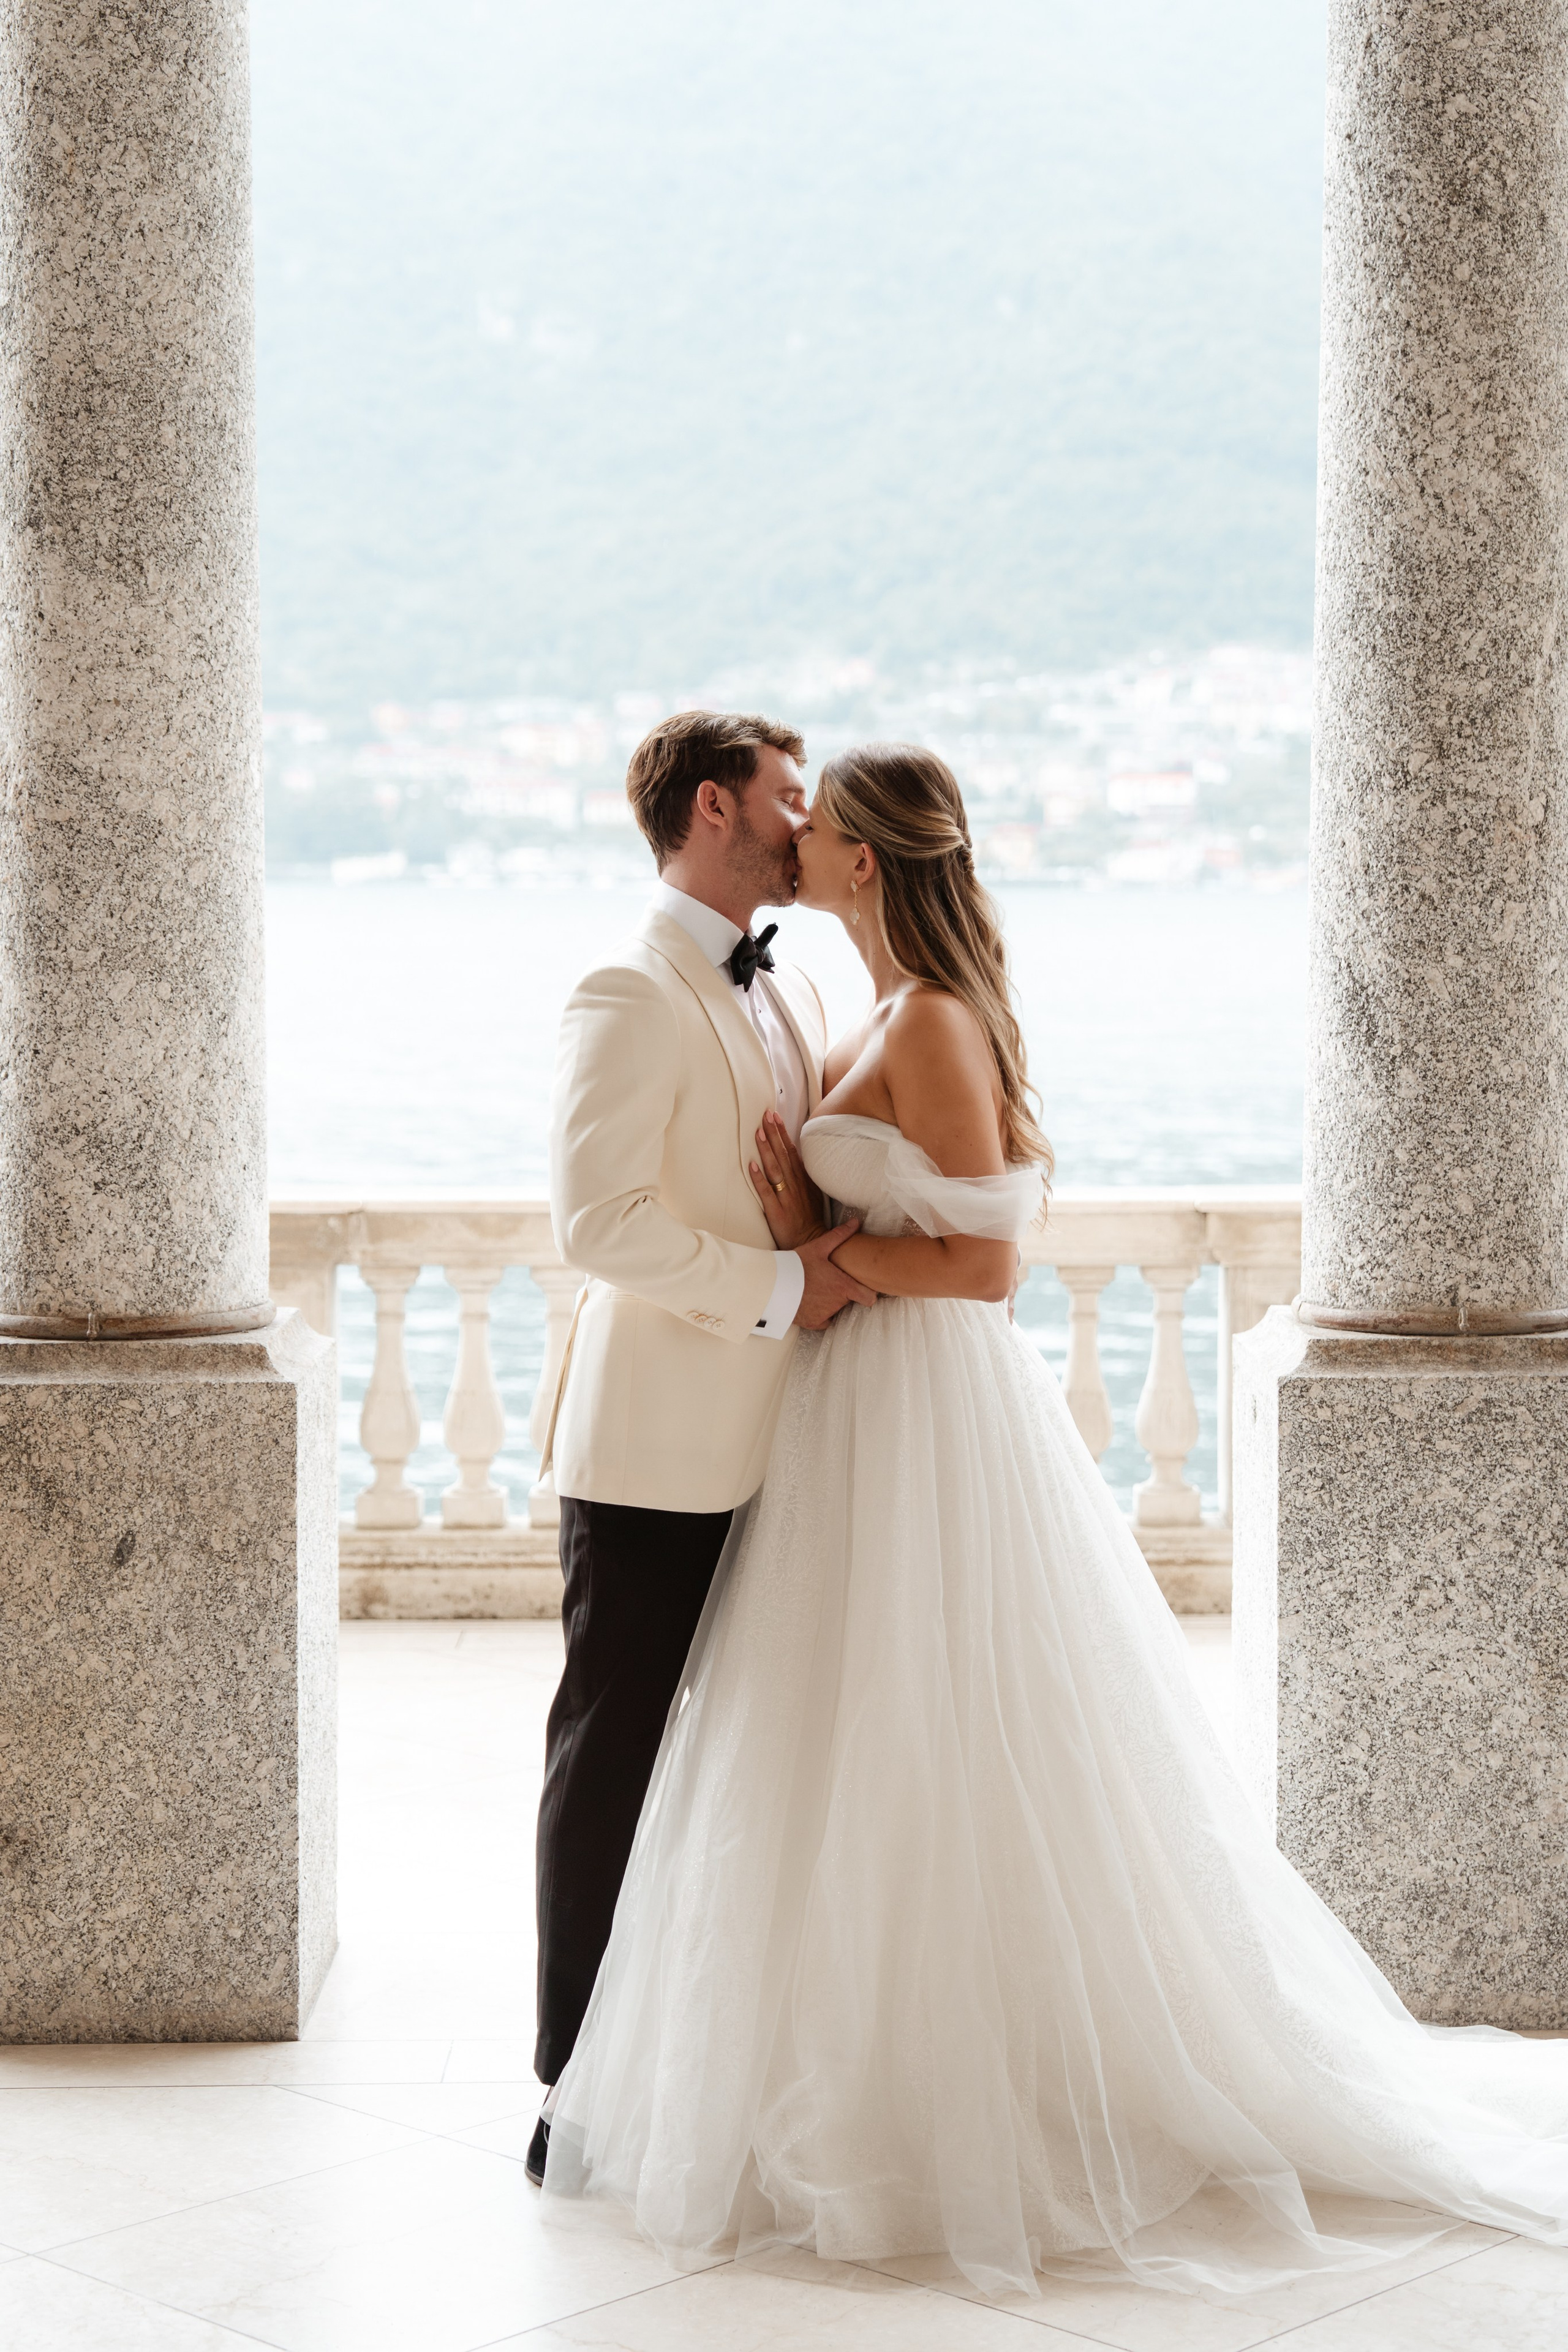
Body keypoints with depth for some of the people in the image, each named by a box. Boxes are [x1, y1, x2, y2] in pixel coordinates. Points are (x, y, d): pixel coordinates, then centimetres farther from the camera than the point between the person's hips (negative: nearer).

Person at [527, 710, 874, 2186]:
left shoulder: (791, 995, 16)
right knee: (614, 1769, 1)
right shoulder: (629, 997, -12)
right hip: (655, 1455, -8)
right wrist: (779, 1284, -19)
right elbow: (598, 1221, -21)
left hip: (766, 1447, 8)